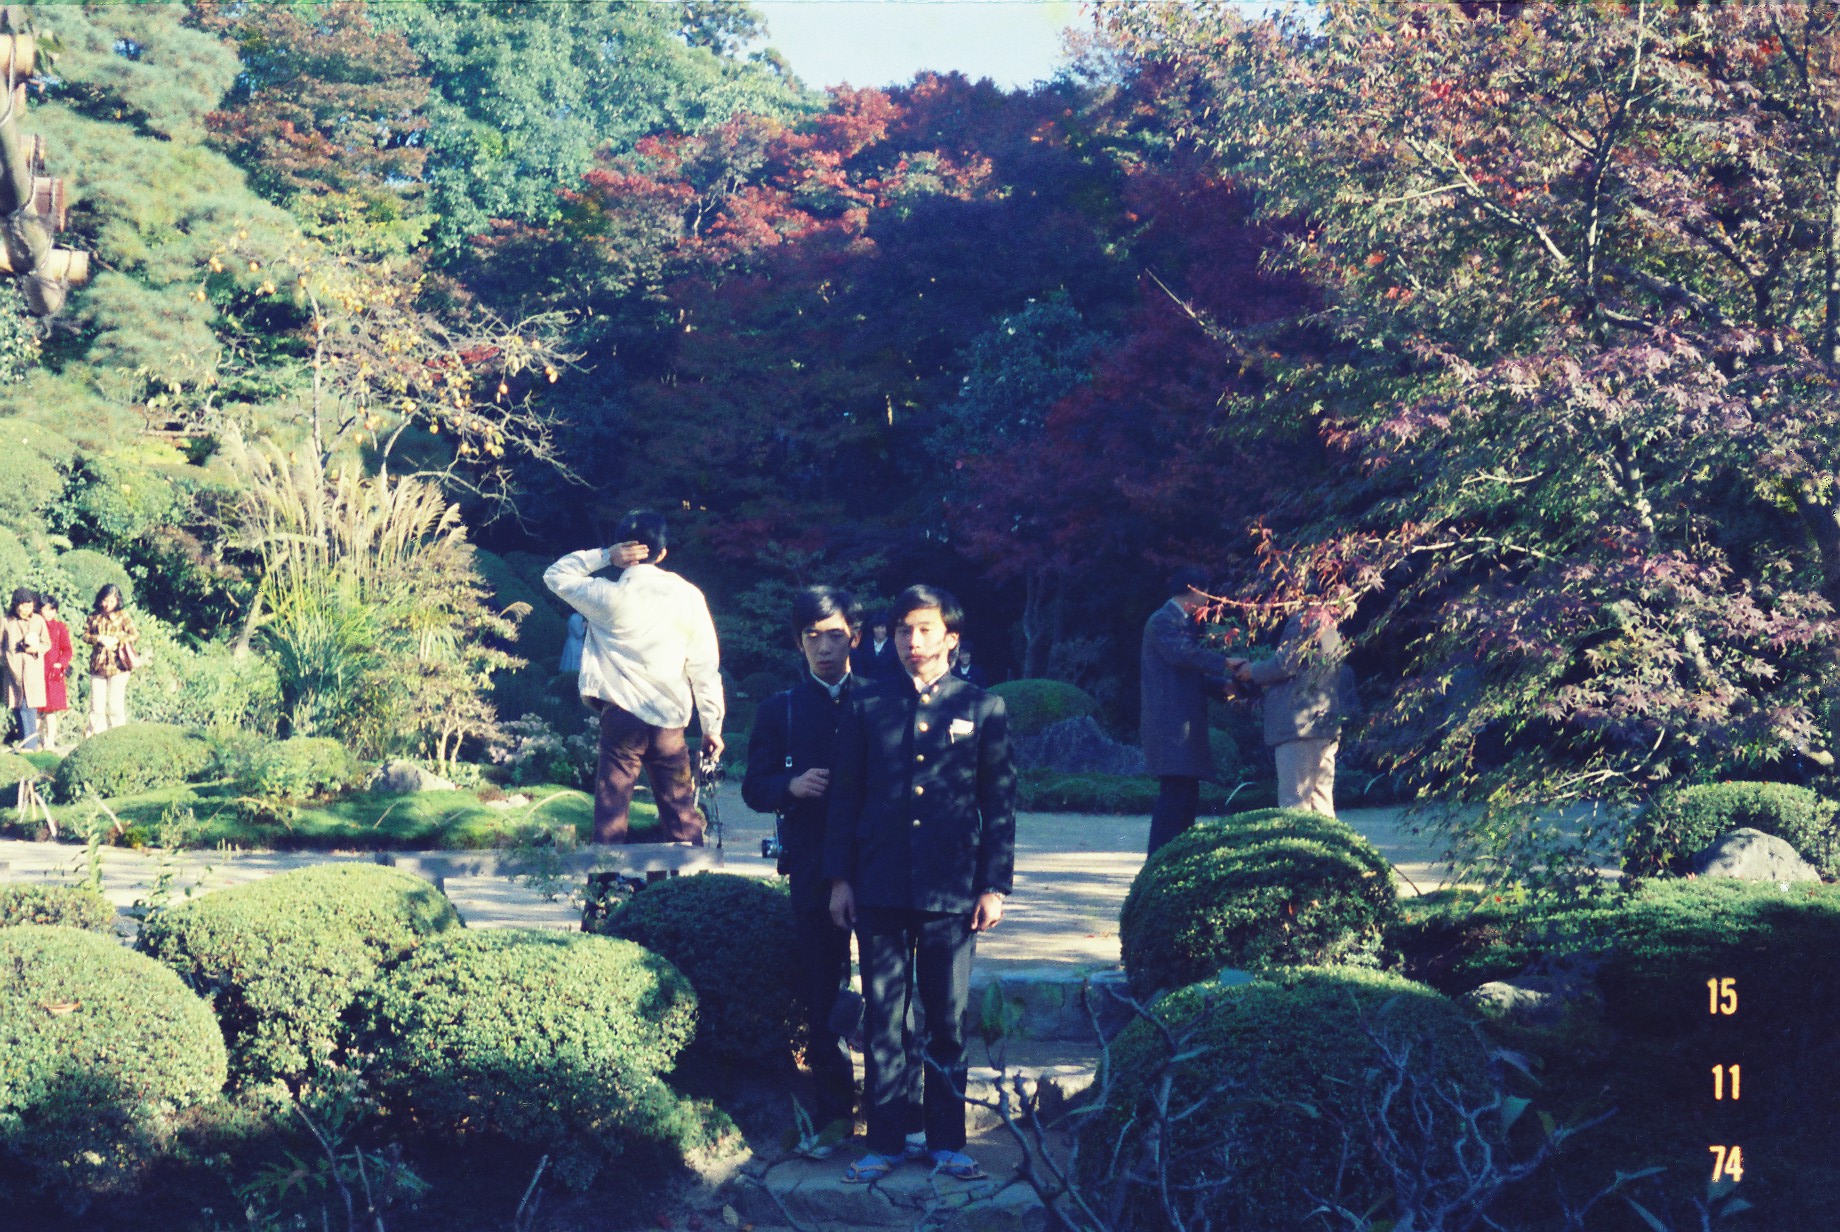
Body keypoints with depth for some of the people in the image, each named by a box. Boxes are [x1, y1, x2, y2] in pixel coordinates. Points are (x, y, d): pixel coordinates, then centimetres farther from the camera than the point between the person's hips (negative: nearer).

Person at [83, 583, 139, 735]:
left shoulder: (123, 615, 1)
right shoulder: (94, 616, 10)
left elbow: (135, 635, -3)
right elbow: (85, 635, 9)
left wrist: (116, 640, -13)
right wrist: (99, 639, -9)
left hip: (117, 666, -3)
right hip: (97, 665, 3)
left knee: (115, 705, -3)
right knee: (96, 706, 3)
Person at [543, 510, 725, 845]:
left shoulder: (610, 597, -6)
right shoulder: (686, 596, 0)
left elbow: (555, 575, 10)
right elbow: (704, 666, 2)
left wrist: (604, 555, 1)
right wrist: (712, 726, 9)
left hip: (622, 716, -2)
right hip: (670, 721, 2)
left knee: (611, 816, 2)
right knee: (682, 814, 10)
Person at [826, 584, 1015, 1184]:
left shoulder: (982, 708, 4)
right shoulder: (866, 707, 7)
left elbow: (1000, 803, 4)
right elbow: (844, 798, 9)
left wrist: (994, 885, -1)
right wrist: (840, 879, 4)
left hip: (952, 890, -1)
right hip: (880, 888, 1)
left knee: (947, 1022, 5)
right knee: (883, 1020, 4)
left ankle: (947, 1141, 14)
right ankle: (885, 1141, 11)